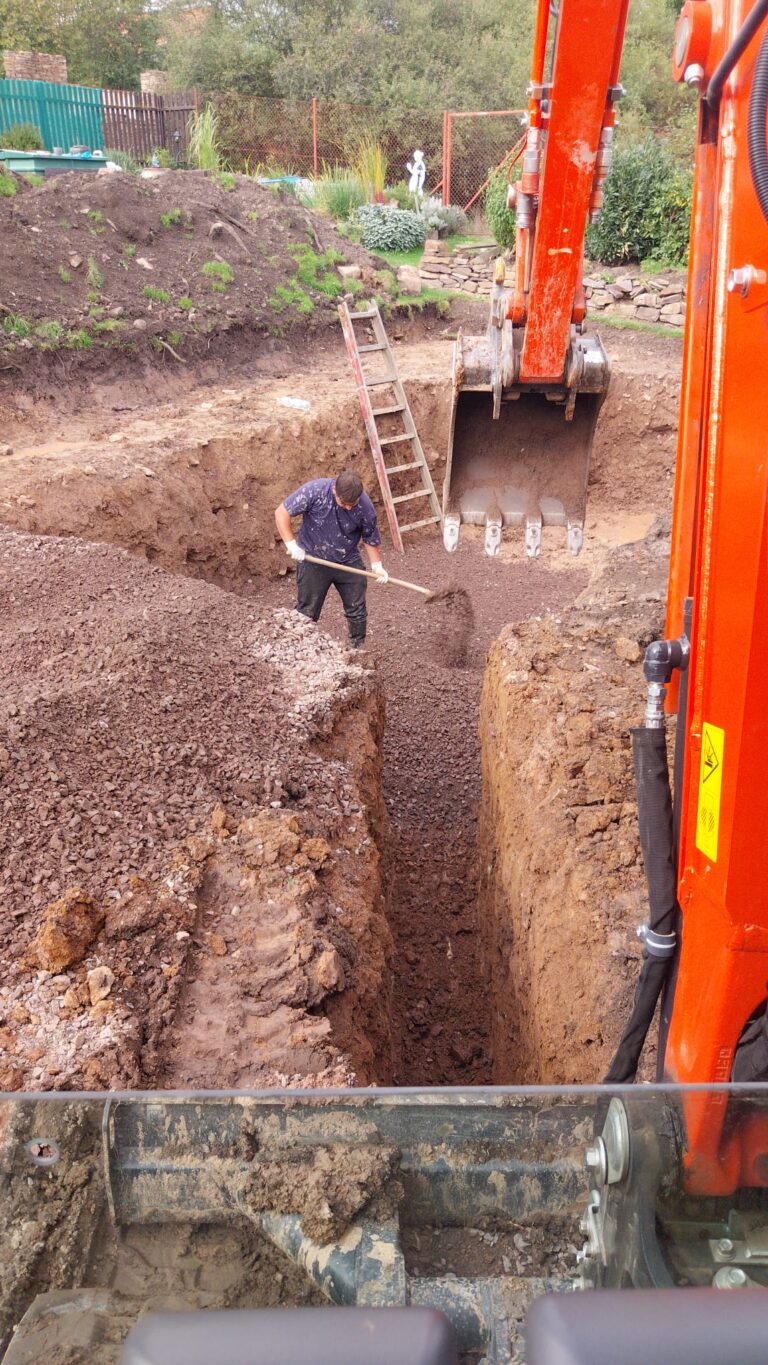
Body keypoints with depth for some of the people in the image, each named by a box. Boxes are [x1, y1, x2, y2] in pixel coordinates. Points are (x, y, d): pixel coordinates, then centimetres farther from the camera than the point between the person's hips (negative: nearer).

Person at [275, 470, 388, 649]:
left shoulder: (365, 507, -18)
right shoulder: (314, 491, -25)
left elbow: (371, 538, -1)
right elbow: (282, 513, -18)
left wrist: (376, 565, -13)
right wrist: (291, 544, -23)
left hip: (349, 562, 2)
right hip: (313, 560, -2)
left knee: (357, 612, 10)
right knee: (306, 613, 5)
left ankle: (359, 649, 28)